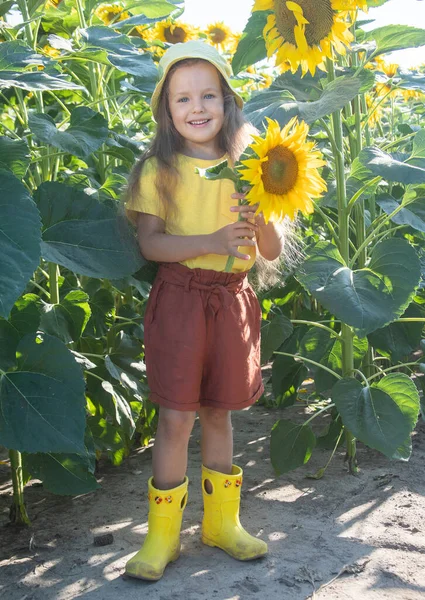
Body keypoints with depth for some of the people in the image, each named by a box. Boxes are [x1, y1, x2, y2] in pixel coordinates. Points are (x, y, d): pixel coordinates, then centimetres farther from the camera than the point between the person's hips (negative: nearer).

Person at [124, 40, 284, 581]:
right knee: (176, 417, -2)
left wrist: (259, 221, -16)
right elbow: (149, 243, -11)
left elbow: (272, 252, 5)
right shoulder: (159, 169, -1)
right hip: (179, 298, -2)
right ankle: (162, 535, 13)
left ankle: (221, 522, 28)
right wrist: (211, 241, -23)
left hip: (231, 301, 3)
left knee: (218, 412, 12)